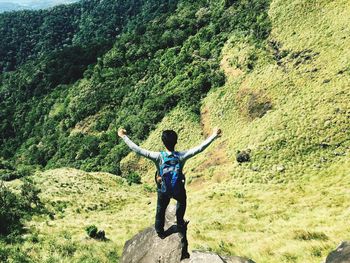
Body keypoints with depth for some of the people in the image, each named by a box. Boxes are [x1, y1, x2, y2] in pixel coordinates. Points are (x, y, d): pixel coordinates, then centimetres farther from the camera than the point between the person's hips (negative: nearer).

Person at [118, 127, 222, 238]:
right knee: (181, 202, 34)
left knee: (161, 209, 26)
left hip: (163, 190, 0)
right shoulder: (181, 156, -30)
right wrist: (213, 136, -21)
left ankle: (160, 231, 46)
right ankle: (180, 223, 51)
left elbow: (137, 149, -31)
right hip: (178, 189, 0)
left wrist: (124, 136, -25)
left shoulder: (158, 157, -31)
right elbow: (200, 148, -27)